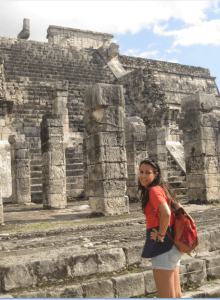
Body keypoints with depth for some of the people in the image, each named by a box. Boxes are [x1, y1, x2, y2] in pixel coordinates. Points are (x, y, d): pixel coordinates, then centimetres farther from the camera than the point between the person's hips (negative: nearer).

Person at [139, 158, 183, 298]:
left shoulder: (154, 190, -15)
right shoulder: (163, 188, 13)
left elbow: (166, 213, -31)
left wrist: (161, 235, -18)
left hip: (163, 245, -10)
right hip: (172, 244, 10)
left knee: (166, 296, 1)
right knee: (176, 294, 18)